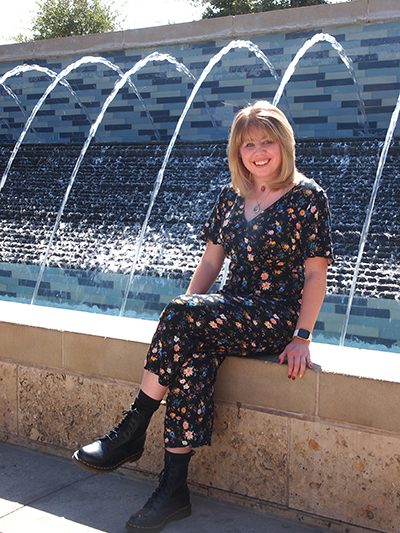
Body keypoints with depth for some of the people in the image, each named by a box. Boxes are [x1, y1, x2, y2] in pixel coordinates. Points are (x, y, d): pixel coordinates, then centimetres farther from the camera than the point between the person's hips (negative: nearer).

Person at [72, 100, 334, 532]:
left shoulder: (307, 197, -3)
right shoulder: (231, 196, 12)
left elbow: (315, 274, -6)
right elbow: (211, 260, 13)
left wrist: (302, 337, -15)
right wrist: (184, 315, 0)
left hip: (276, 320, -4)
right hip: (230, 315, 5)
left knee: (180, 313, -28)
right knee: (192, 359, -28)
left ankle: (130, 433, -18)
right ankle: (174, 489, -22)